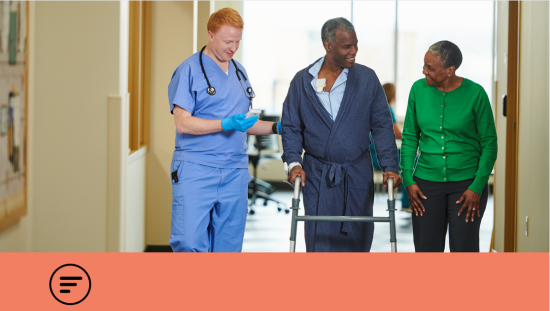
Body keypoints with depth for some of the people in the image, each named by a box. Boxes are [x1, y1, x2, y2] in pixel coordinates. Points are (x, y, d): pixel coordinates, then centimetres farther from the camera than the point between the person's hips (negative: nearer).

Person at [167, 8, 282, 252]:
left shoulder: (239, 72, 17)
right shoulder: (190, 70, -4)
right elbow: (183, 123, -12)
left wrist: (276, 128, 10)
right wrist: (225, 125, -21)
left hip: (234, 174, 6)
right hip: (195, 171, -6)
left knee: (229, 247, 5)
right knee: (189, 243, -15)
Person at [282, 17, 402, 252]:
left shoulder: (367, 78, 2)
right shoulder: (302, 81, 2)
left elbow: (382, 126, 2)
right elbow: (291, 127, 5)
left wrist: (390, 167, -7)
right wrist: (294, 162, -10)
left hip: (357, 176, 1)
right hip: (317, 176, -1)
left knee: (356, 240, 5)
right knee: (319, 241, -3)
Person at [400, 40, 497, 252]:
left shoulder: (475, 94, -9)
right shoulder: (419, 89, 0)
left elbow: (489, 144, -4)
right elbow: (409, 138, 8)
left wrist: (477, 187, -9)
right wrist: (408, 179, -1)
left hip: (466, 184, -3)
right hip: (427, 183, 3)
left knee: (464, 251, -1)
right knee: (426, 251, 5)